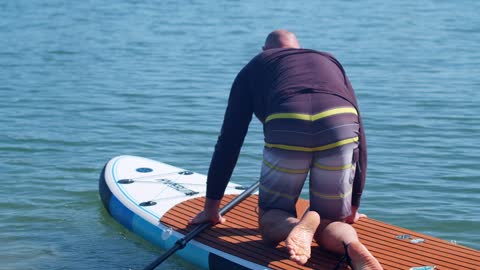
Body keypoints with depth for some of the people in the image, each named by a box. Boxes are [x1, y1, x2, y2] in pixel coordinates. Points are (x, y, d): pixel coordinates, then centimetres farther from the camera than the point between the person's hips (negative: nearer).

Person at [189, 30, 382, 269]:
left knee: (270, 218, 18)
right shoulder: (331, 62, 39)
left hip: (287, 127, -2)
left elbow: (229, 141, 29)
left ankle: (296, 225, -18)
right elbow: (360, 138, 34)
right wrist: (354, 205, 40)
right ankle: (351, 244, -18)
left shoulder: (254, 68, 34)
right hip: (341, 122, 2)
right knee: (331, 222, 18)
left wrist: (211, 205, 34)